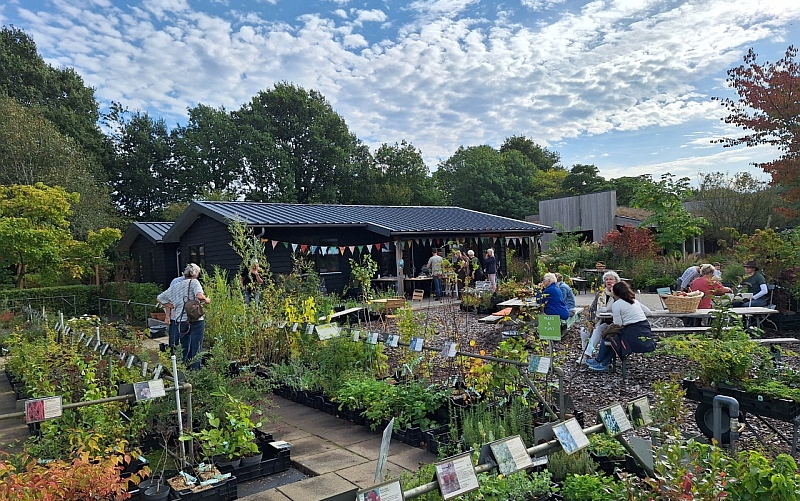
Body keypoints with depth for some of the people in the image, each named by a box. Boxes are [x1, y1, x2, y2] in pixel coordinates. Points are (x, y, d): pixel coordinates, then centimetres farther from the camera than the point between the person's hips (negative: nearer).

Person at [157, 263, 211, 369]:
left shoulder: (175, 286, 15)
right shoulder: (194, 282, -2)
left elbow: (160, 298, 21)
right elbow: (199, 296, -20)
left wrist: (172, 305, 26)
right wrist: (206, 300, -1)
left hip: (181, 321, 5)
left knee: (185, 348, 15)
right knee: (196, 349, 0)